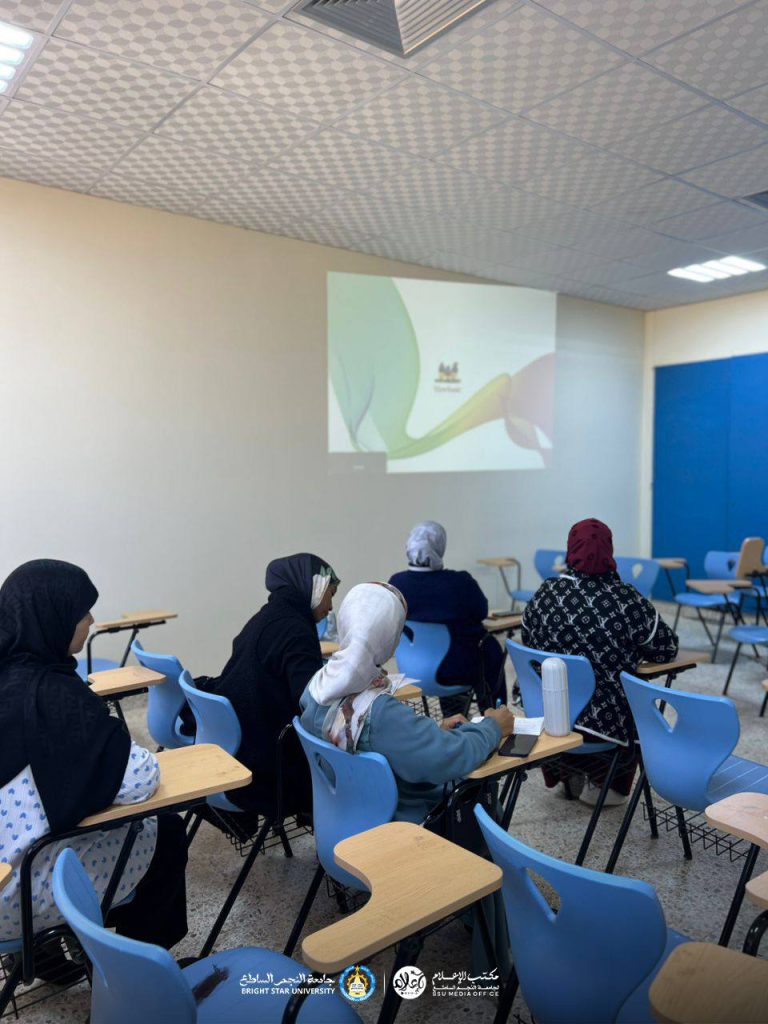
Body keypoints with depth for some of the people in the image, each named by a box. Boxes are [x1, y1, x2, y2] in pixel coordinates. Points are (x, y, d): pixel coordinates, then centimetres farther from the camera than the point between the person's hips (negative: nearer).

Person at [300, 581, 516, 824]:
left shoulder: (319, 683, -14)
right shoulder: (380, 713, -38)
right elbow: (454, 757, -31)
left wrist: (434, 730, 3)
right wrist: (492, 727, -13)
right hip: (395, 823, -6)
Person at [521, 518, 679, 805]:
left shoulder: (545, 593, -4)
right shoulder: (627, 599, -14)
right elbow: (666, 649, 0)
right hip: (603, 727, -3)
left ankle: (567, 773, 39)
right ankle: (605, 787, 29)